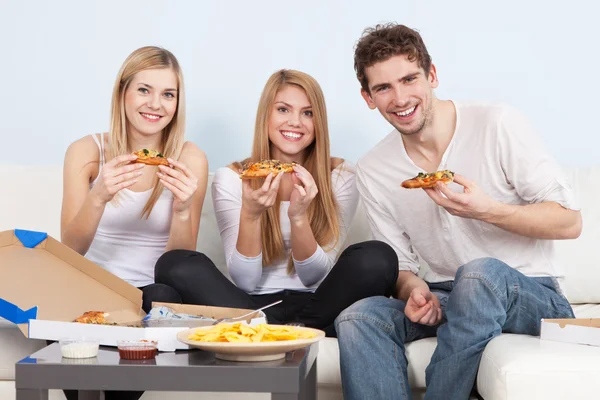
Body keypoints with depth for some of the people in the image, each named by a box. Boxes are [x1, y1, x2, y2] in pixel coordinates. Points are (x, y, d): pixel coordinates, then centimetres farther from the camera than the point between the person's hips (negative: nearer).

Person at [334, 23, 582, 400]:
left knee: (480, 272, -37)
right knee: (356, 318, -25)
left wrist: (488, 211, -25)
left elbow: (570, 223, -9)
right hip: (445, 299, 3)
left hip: (533, 296, -3)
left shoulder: (497, 125, -10)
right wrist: (415, 291, -16)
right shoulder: (372, 172, 3)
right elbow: (401, 264, 8)